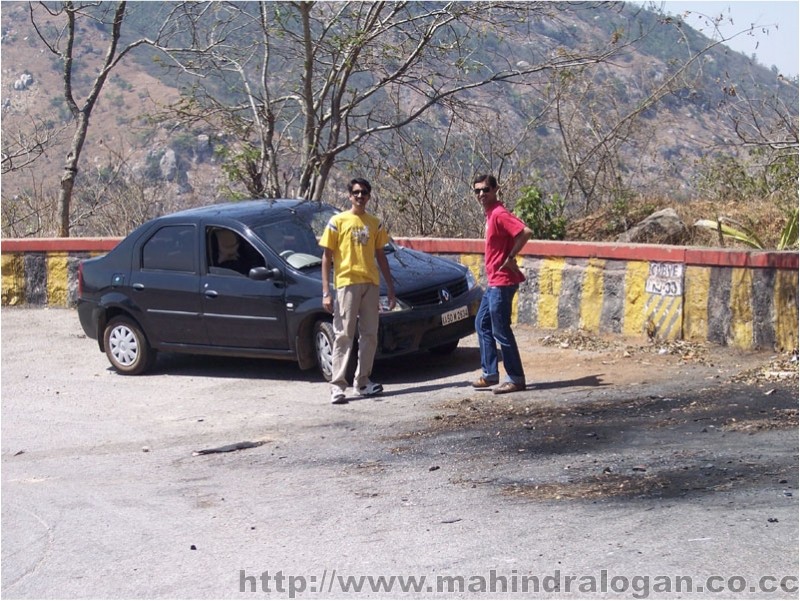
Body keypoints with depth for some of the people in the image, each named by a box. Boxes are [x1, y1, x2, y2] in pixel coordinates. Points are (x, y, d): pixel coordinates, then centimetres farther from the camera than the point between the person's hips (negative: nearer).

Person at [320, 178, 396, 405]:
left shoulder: (375, 224, 13)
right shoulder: (337, 221, 1)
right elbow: (326, 258, 0)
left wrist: (391, 288, 14)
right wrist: (326, 292, -8)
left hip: (371, 284, 5)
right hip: (346, 283, -4)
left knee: (370, 335, 6)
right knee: (344, 335, -7)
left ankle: (363, 381, 15)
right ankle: (337, 386, -8)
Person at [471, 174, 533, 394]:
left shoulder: (499, 214, -18)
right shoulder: (490, 213, 12)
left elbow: (526, 232, -29)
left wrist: (510, 258, -20)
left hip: (502, 281, -11)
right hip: (494, 281, 11)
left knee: (501, 331, -5)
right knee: (482, 323, 16)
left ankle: (516, 379, 2)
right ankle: (490, 374, 21)